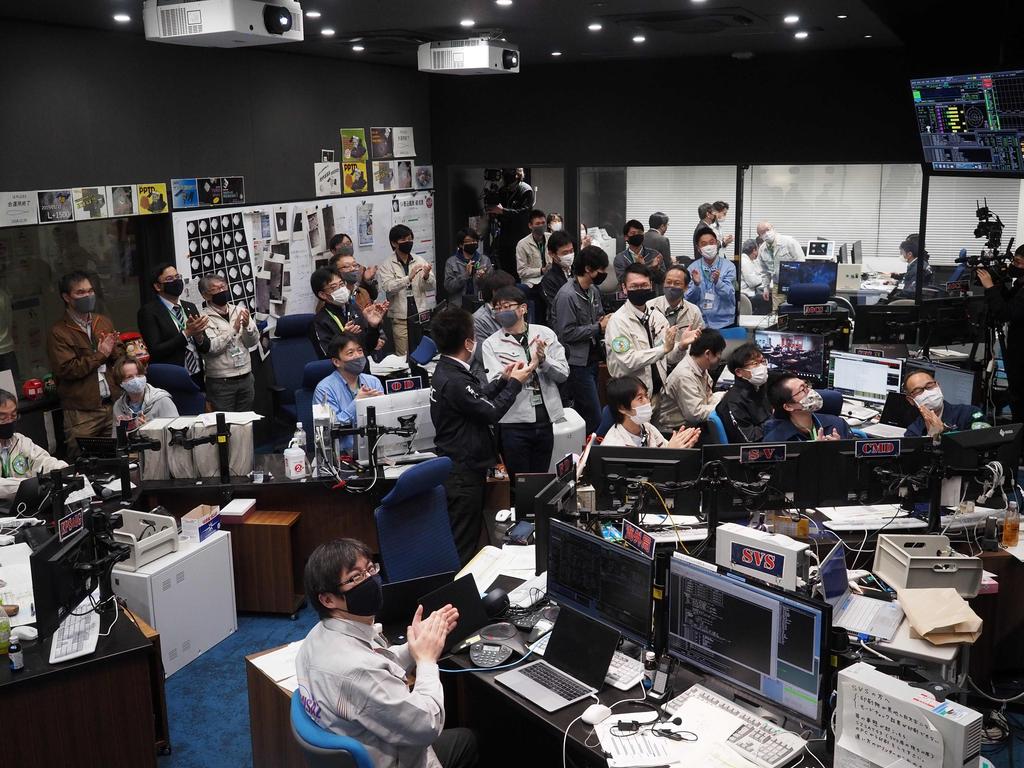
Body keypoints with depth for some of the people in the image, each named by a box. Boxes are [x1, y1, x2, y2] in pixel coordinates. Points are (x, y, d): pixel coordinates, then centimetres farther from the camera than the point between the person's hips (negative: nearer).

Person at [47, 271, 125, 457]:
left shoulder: (104, 322, 15)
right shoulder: (58, 332, -3)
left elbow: (122, 356, 13)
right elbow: (66, 369, -13)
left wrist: (113, 349, -9)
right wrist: (101, 355, -9)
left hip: (114, 405, 5)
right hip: (82, 412, -4)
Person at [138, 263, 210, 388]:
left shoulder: (190, 307, 11)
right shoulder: (148, 311, -5)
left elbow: (206, 347, 10)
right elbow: (155, 351, -14)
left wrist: (199, 336, -11)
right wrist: (186, 333, -17)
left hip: (197, 379, 5)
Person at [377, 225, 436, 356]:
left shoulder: (420, 261, 7)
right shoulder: (386, 266, 0)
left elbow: (432, 286, 1)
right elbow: (388, 287, -16)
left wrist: (426, 277, -22)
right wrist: (409, 278, -29)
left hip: (421, 316, 3)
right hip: (401, 319, -3)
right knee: (404, 357, 0)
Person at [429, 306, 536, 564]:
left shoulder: (445, 369, 6)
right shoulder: (454, 381, -27)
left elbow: (478, 398, 16)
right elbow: (491, 412, -20)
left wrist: (503, 379, 12)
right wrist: (515, 383, -7)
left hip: (458, 466, 10)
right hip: (464, 471, -10)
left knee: (464, 537, 21)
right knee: (463, 544, 1)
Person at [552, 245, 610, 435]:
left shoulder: (594, 290, 9)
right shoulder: (567, 295, -18)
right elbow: (567, 333, -20)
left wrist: (606, 320, 0)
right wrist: (598, 327, -15)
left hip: (591, 359, 9)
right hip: (576, 362, -9)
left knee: (583, 412, 15)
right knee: (594, 418, -9)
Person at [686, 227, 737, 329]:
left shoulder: (729, 266, 0)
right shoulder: (693, 268, 4)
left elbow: (729, 295, -10)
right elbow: (689, 299, 1)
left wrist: (717, 282, -27)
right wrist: (696, 284, -17)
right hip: (700, 322, 1)